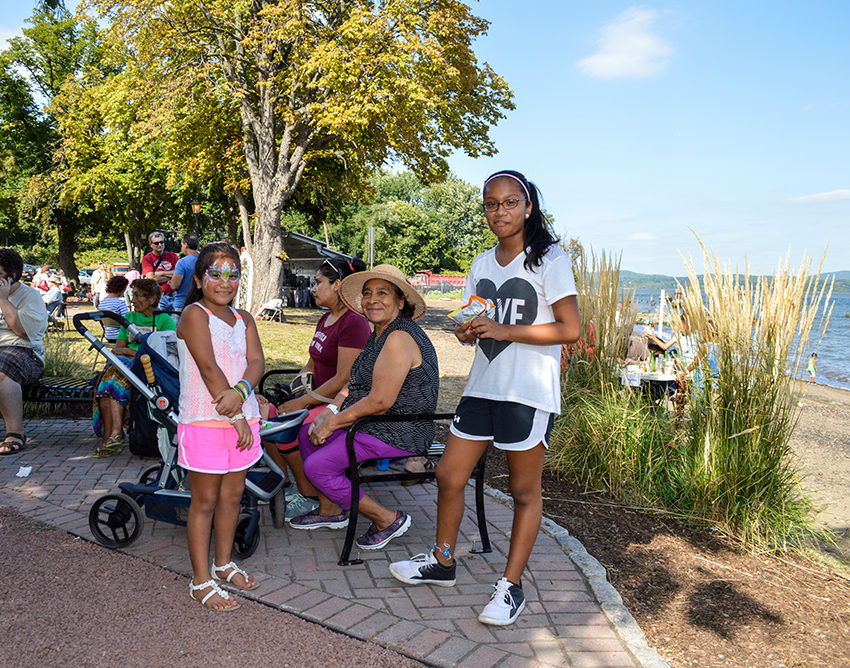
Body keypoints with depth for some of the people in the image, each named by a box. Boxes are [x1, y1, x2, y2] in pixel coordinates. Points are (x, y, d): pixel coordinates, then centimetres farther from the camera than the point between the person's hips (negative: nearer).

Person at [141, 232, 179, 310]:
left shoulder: (172, 256, 12)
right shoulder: (147, 259, 5)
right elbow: (152, 279, -8)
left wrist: (161, 273, -4)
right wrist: (170, 275, -1)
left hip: (174, 295, 2)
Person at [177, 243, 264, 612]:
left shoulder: (243, 319, 12)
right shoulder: (194, 314, -8)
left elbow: (256, 361, -1)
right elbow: (209, 367, -16)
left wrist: (240, 392, -22)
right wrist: (234, 415, -18)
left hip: (242, 418, 6)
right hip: (204, 420, -6)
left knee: (233, 493, 15)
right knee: (205, 500, 3)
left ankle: (223, 564, 32)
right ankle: (201, 580, 16)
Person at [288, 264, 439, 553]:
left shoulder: (400, 338, -22)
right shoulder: (379, 334, 12)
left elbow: (380, 401, -26)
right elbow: (355, 384, 17)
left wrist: (333, 423, -16)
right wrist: (330, 411, 0)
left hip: (397, 436, -11)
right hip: (370, 424, 11)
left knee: (316, 466, -14)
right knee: (307, 435, 18)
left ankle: (387, 519, -1)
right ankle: (330, 510, 30)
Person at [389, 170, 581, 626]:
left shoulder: (549, 260, -6)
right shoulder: (482, 264, 15)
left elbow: (570, 329, -11)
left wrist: (502, 330, -17)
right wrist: (467, 332, -3)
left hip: (529, 392, -6)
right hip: (482, 385, 7)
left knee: (525, 491, 5)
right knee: (448, 476, 9)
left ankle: (511, 586, 19)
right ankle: (442, 562, 30)